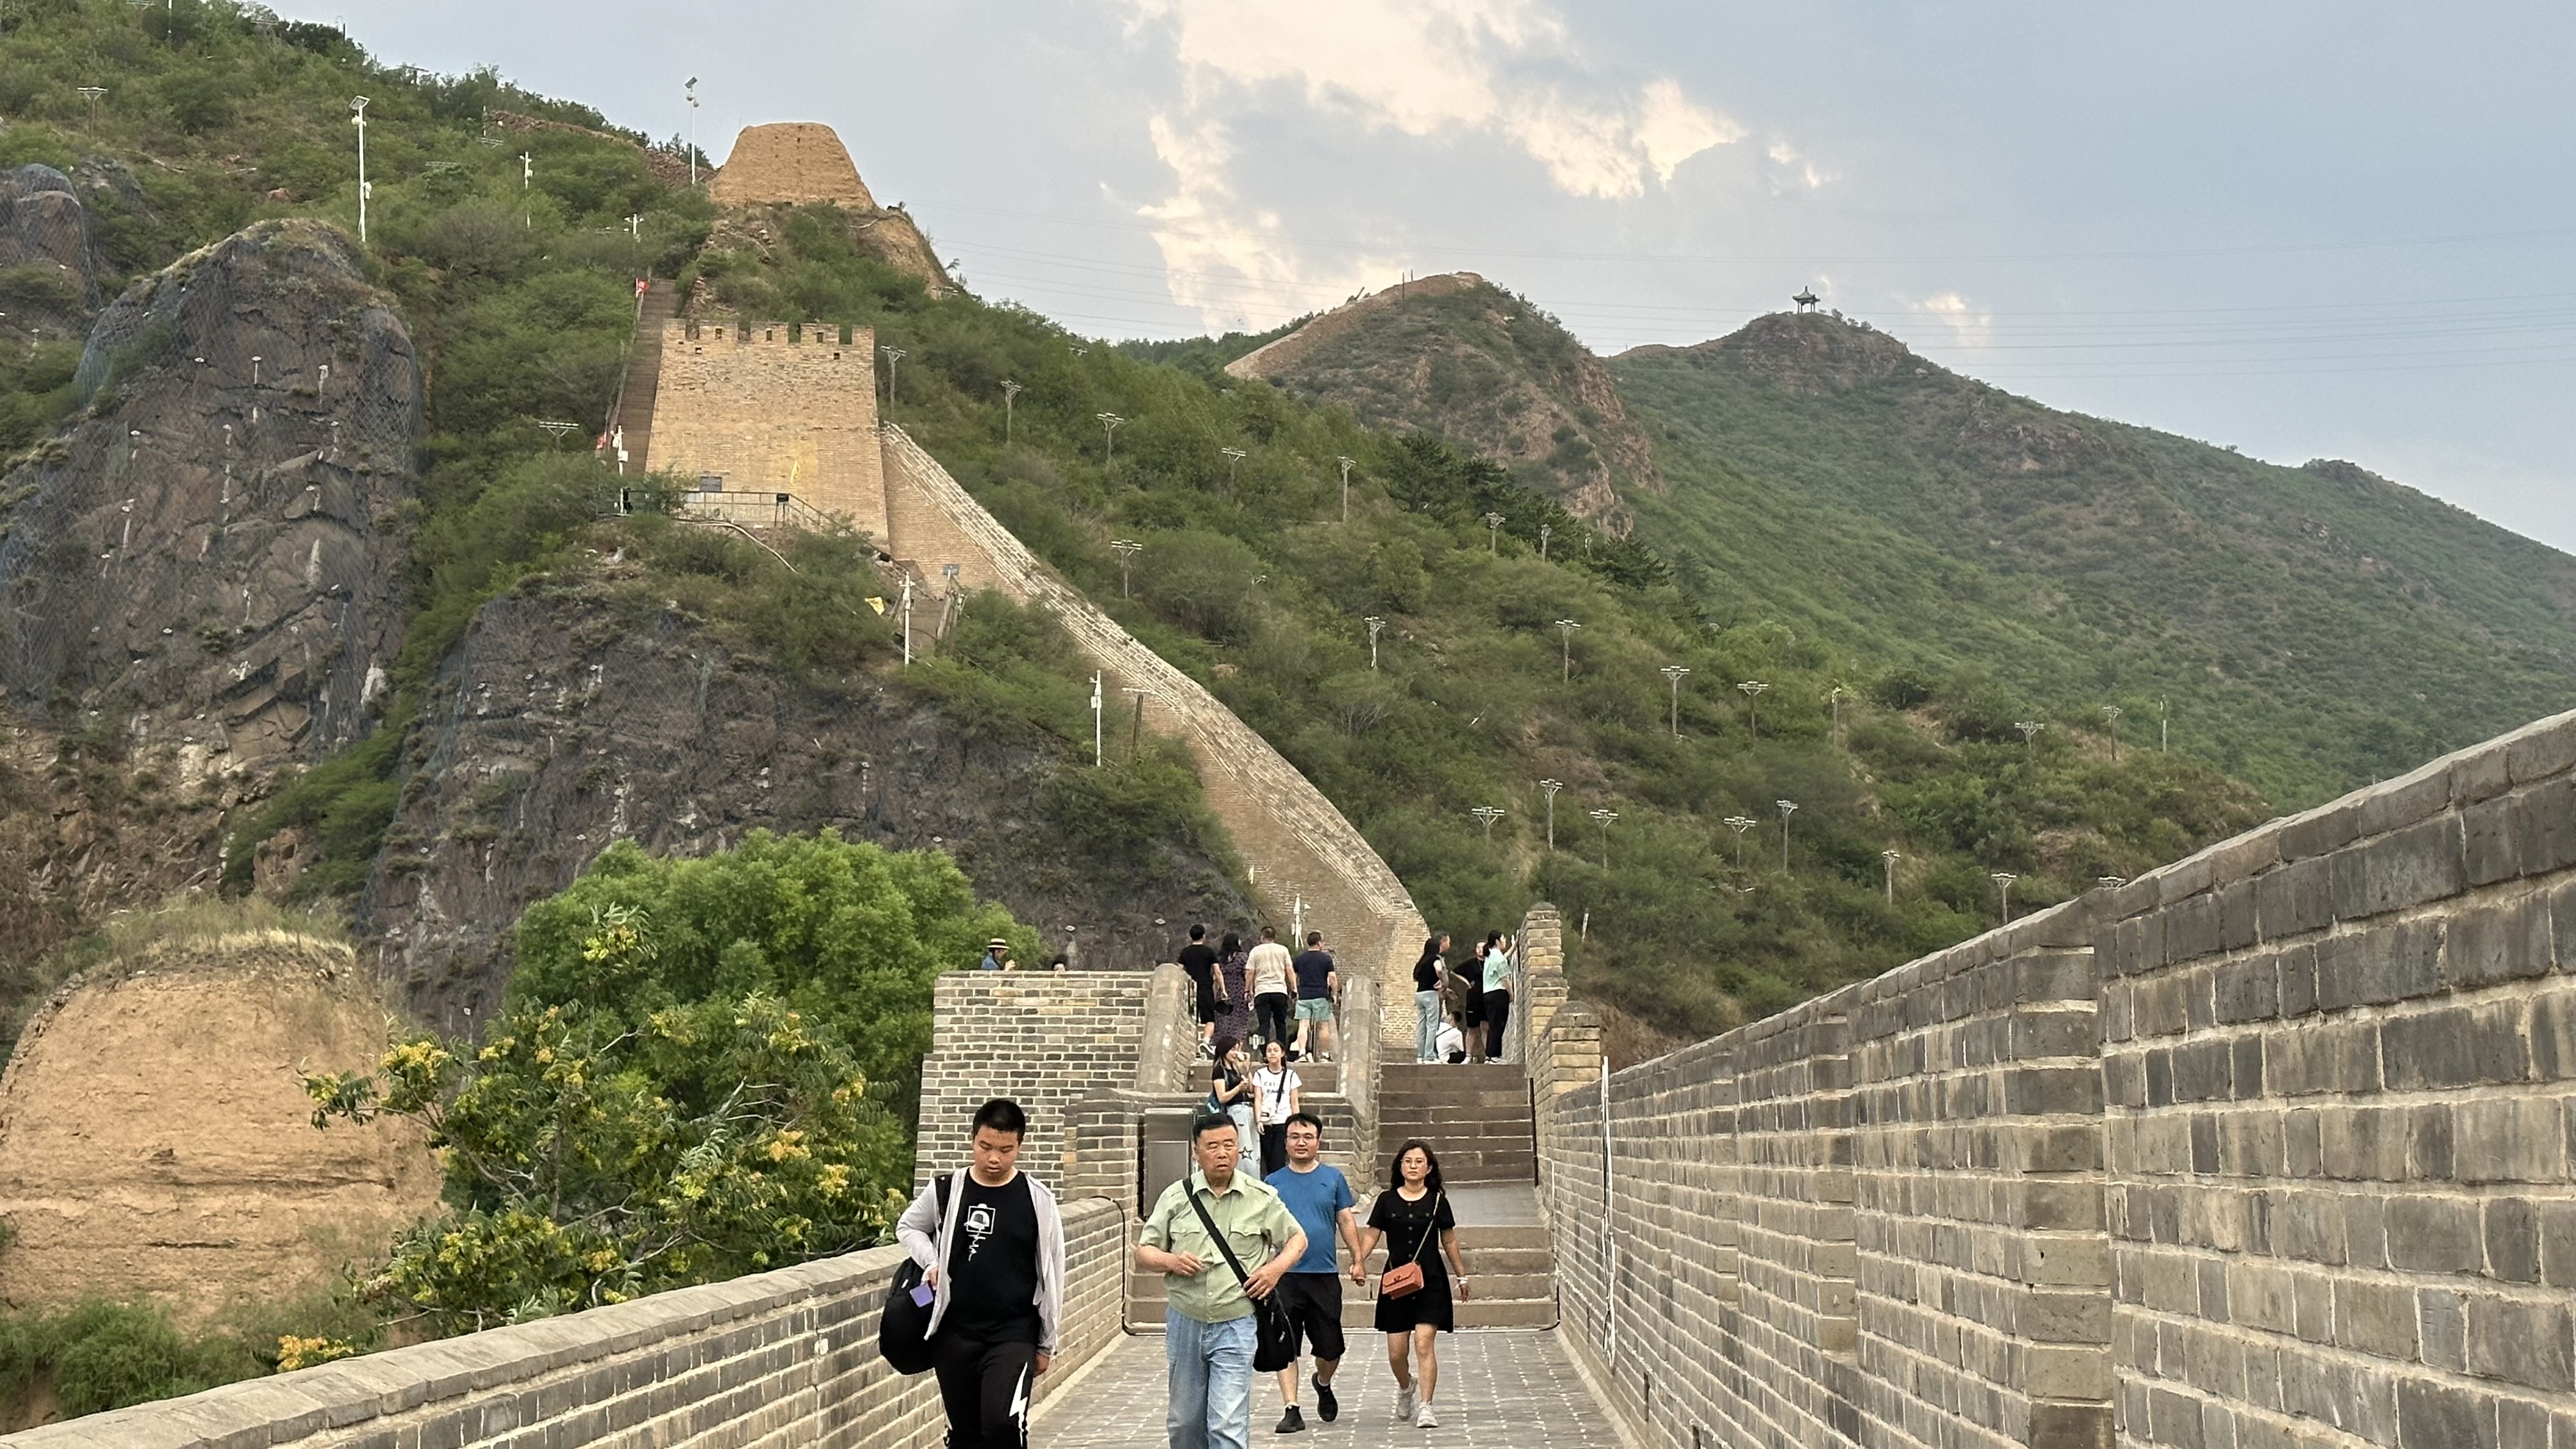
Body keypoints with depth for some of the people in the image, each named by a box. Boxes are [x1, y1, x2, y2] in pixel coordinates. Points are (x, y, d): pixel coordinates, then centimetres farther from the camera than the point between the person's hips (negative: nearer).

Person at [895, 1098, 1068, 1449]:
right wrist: (932, 1264, -1)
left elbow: (1051, 1276, 3)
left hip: (1014, 1332, -2)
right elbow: (907, 1227, 19)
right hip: (954, 1334, 3)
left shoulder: (1037, 1199, -3)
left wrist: (1046, 1344, 5)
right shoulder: (945, 1190, 0)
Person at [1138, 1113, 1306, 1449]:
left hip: (1236, 1325, -2)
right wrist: (1171, 1261, -15)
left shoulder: (1262, 1198, 2)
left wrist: (1277, 1267, -5)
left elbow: (1297, 1239, 14)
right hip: (1184, 1323, 3)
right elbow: (1143, 1253, 6)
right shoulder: (1176, 1197, 4)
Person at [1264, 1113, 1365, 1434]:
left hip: (1325, 1275, 0)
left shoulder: (1333, 1178, 6)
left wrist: (1358, 1260, 1)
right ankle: (1292, 1409, 0)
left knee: (1330, 1348, 6)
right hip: (1285, 1275, 0)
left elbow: (1346, 1221, 9)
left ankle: (1323, 1384, 37)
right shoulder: (1273, 1183, 5)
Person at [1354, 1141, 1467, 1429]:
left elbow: (1449, 1241, 13)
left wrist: (1461, 1275, 16)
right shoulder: (1387, 1201, 4)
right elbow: (1371, 1235, 4)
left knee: (1424, 1343, -14)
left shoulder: (1437, 1201, 5)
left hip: (1431, 1280, -1)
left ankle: (1425, 1407, -11)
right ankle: (1406, 1387, 35)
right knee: (1396, 1352, 3)